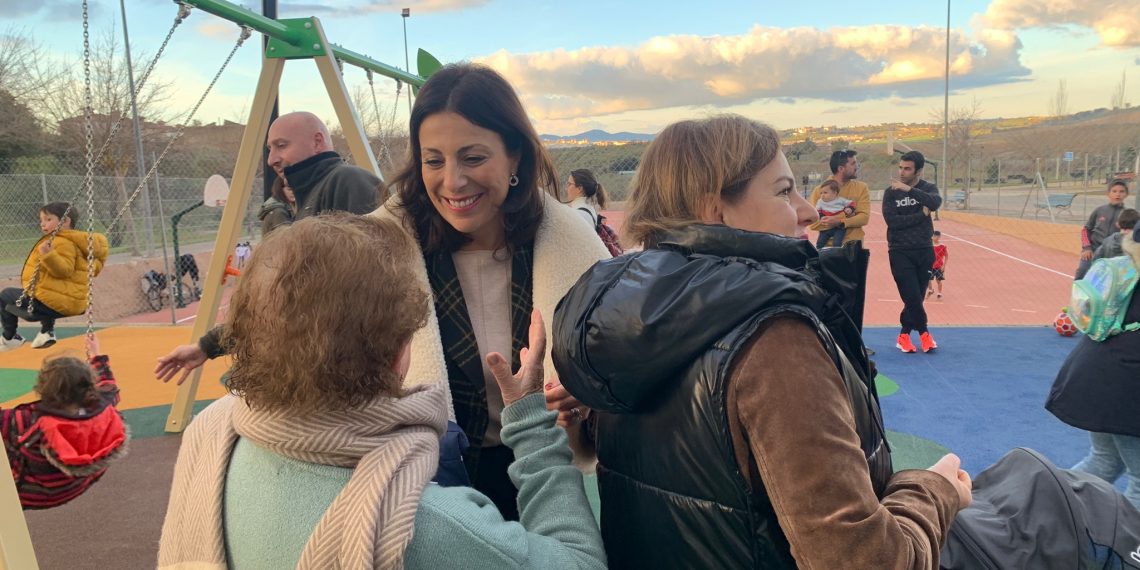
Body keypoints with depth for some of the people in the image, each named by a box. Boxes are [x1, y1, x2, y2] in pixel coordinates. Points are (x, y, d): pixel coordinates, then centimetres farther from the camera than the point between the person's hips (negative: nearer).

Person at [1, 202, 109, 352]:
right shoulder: (63, 240, 18)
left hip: (56, 302, -11)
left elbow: (64, 270, -28)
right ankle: (47, 331, 26)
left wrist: (48, 255, -37)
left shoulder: (63, 243, -15)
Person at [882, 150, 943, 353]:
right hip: (900, 252, -2)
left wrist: (909, 189, -30)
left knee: (917, 297, 7)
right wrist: (921, 215, -13)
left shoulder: (928, 188, 3)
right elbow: (891, 220, -15)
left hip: (924, 251, 2)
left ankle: (905, 335, 21)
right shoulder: (891, 192, -2)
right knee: (912, 297, -8)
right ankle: (924, 333, 11)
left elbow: (935, 203, -21)